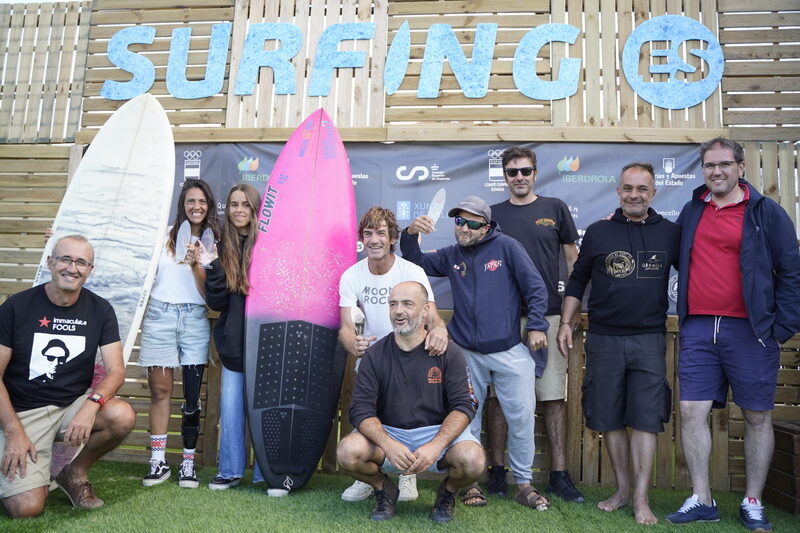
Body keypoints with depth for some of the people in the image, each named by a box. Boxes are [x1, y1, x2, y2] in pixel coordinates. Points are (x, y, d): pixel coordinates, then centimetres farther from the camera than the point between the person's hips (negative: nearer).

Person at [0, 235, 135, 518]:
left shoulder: (100, 310, -3)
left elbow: (116, 370, -8)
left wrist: (92, 404, -28)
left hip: (74, 406, 3)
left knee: (123, 417, -29)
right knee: (26, 508, -18)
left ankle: (76, 473, 1)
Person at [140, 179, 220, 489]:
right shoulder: (166, 235, 8)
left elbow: (208, 291, 2)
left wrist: (195, 265, -12)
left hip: (195, 319, 0)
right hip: (159, 315, 0)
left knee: (192, 395, 0)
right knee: (160, 389, 1)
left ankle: (188, 462, 10)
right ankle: (158, 461, 10)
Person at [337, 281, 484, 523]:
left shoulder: (448, 353, -4)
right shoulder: (375, 354, -2)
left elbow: (463, 406, -9)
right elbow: (360, 409, -7)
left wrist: (435, 446, -25)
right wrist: (388, 444, -25)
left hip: (438, 431, -1)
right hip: (387, 432, 1)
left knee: (472, 459, -30)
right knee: (348, 452, -27)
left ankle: (448, 492, 8)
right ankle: (384, 489, 8)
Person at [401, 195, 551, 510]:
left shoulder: (506, 247, -1)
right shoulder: (451, 256, 10)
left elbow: (536, 288, -1)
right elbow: (415, 262, 15)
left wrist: (536, 326, -6)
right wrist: (410, 234, -3)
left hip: (509, 351, -2)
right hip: (466, 354, 3)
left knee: (522, 416, 1)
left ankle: (523, 484, 18)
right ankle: (470, 481, 23)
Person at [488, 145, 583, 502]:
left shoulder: (555, 209, 9)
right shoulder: (493, 214, 10)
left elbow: (573, 261, 11)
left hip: (547, 315, 0)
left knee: (554, 395, 3)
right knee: (497, 394, 4)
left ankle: (559, 474, 14)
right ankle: (497, 470, 16)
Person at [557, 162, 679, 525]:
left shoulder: (670, 233, 4)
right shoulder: (598, 232, 5)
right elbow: (577, 281, 10)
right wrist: (566, 323, 4)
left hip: (649, 339, -1)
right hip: (603, 339, 1)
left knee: (645, 418, -1)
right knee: (609, 417, 7)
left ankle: (641, 499, 10)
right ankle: (622, 489, 24)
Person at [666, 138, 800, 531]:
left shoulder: (765, 212, 0)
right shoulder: (692, 211, 11)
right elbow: (679, 258, 22)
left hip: (749, 329, -3)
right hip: (698, 329, 3)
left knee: (757, 416, 7)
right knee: (691, 412, 0)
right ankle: (701, 500, 13)